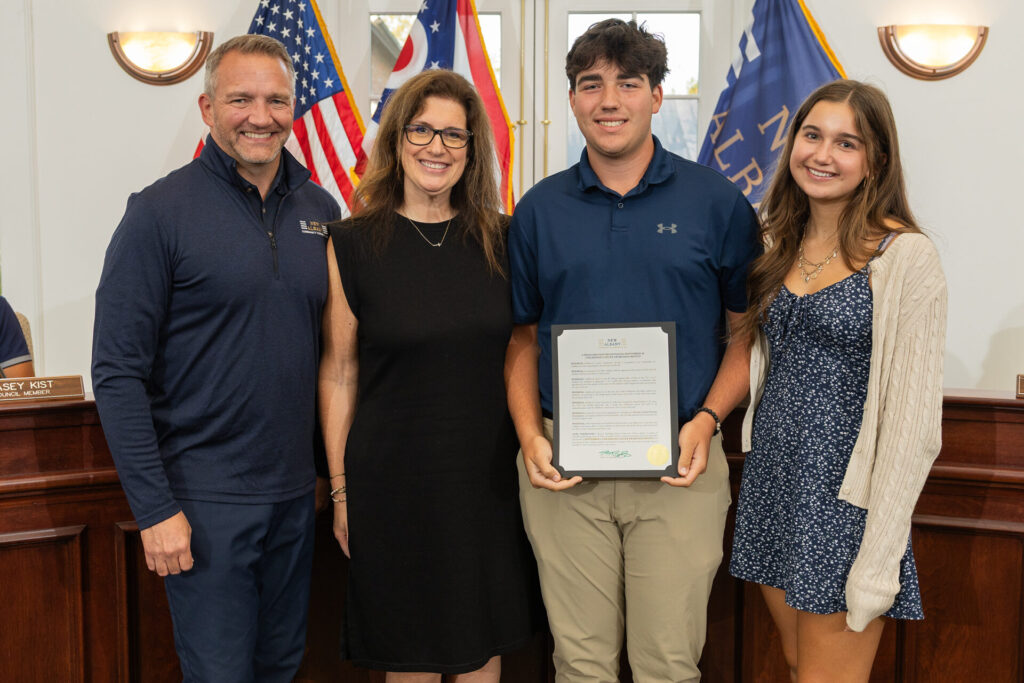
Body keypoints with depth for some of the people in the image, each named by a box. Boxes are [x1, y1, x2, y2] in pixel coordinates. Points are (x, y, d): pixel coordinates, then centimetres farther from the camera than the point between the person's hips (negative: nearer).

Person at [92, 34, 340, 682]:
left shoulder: (320, 210, 5)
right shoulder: (161, 211, -10)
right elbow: (118, 371, -12)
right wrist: (154, 506, -15)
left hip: (296, 492, 5)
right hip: (205, 499, -5)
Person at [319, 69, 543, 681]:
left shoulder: (502, 240, 3)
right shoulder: (353, 245, -4)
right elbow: (338, 374, -2)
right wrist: (340, 489, -2)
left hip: (491, 476, 3)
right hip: (394, 480, -2)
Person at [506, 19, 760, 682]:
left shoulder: (718, 203, 0)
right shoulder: (539, 209, 7)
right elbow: (523, 338, 11)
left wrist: (707, 420, -10)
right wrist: (530, 436, -3)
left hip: (679, 466, -1)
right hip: (562, 469, 2)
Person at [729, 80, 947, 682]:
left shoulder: (903, 255, -12)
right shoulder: (782, 245, 8)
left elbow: (914, 417, -15)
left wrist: (880, 554, -17)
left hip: (845, 498, -6)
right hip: (773, 486, 7)